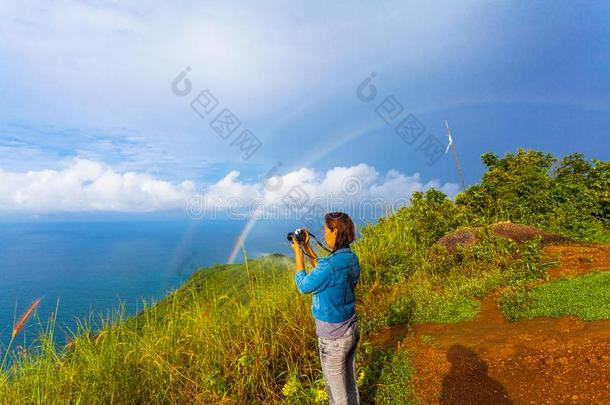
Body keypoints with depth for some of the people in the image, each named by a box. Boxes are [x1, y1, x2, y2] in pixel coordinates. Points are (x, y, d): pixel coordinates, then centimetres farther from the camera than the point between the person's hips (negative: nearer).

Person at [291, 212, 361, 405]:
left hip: (333, 337, -8)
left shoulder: (330, 264, -29)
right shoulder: (352, 258, -3)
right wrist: (308, 249, 9)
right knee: (350, 382, 27)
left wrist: (298, 253, -6)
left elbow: (303, 286, -13)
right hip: (352, 330, 8)